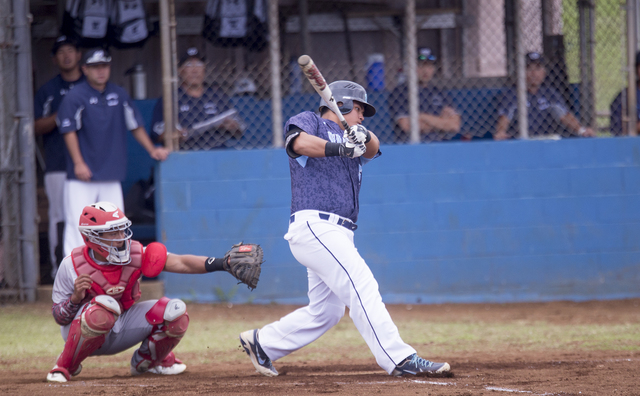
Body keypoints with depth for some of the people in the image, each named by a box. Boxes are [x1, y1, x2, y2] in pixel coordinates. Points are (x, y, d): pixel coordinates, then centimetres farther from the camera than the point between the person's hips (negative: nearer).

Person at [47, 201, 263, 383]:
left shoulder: (134, 254, -14)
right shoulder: (72, 266, -21)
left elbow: (179, 263, -23)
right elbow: (59, 317, -14)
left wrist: (222, 264, -35)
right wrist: (76, 298, -36)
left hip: (121, 328, 5)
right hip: (81, 331, -5)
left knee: (176, 312, -15)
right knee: (103, 307, -40)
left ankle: (146, 361, 14)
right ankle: (65, 366, -16)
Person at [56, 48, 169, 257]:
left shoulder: (119, 95, 10)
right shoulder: (75, 97, -5)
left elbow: (135, 125, 18)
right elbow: (69, 130, -9)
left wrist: (152, 150, 11)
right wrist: (78, 162, -17)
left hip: (111, 176, 5)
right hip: (82, 177, -5)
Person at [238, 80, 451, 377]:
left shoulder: (350, 138, 25)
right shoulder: (310, 121, 6)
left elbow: (373, 148, 3)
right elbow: (299, 141, -17)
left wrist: (364, 138, -20)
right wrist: (339, 148, -30)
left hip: (337, 235, 9)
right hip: (313, 224, -9)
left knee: (327, 311, 11)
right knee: (362, 286, -18)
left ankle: (262, 343, 25)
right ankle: (398, 359, -24)